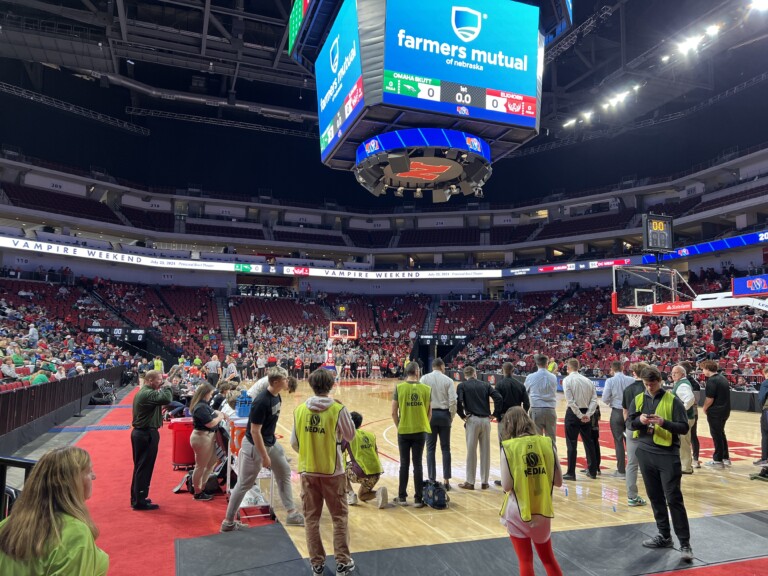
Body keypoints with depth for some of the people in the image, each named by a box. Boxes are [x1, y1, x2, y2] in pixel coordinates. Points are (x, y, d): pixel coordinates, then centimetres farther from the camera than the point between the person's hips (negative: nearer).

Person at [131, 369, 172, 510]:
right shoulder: (148, 394, -21)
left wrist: (163, 388, 1)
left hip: (140, 432, 11)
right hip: (147, 434, -11)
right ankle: (140, 501, 4)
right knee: (145, 467, -3)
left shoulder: (142, 392, 13)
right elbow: (167, 398, -34)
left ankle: (136, 498, 27)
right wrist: (167, 387, -17)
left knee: (140, 466, 18)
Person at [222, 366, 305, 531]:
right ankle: (228, 522, 20)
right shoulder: (261, 402, -29)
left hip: (271, 442, 9)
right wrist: (264, 456, -21)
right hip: (255, 446, -9)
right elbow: (255, 431, -25)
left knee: (284, 473, 12)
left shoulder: (277, 397, -2)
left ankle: (292, 513, 22)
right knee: (244, 484, 4)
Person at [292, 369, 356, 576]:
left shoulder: (300, 409, -4)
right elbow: (350, 436, -2)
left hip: (308, 471, 2)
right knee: (339, 517, 13)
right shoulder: (338, 409, -14)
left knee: (311, 518, 14)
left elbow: (294, 443, 3)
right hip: (332, 471, -2)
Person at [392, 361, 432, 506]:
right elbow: (429, 413, 2)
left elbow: (394, 412, -4)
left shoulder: (399, 388, -6)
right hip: (420, 431, 0)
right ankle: (418, 499, 12)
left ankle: (402, 497, 20)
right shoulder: (426, 389, -3)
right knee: (418, 464, 8)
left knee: (404, 464, 12)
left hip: (403, 431, 0)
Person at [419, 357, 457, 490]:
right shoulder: (448, 380, -3)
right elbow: (453, 401, -7)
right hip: (444, 414, 0)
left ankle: (432, 480, 7)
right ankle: (446, 480, 10)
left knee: (430, 448, 6)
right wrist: (451, 416, 7)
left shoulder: (424, 378, -3)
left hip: (429, 414, 0)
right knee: (445, 448, 9)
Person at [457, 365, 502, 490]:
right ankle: (484, 482, 18)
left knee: (471, 451, 5)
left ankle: (470, 482, 12)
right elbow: (498, 398, -2)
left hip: (472, 420, -3)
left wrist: (462, 416, -1)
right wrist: (495, 414, 5)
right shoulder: (485, 385, 11)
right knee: (485, 451, 10)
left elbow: (458, 402, -14)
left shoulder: (462, 386, 2)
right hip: (486, 420, 3)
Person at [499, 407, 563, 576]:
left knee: (525, 560, 13)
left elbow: (506, 486, -16)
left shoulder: (508, 447, -14)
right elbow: (558, 481, -1)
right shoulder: (548, 443, -5)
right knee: (548, 557, 23)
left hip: (518, 512, -3)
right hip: (542, 511, 3)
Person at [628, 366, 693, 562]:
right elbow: (630, 423, 7)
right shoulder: (638, 399, 6)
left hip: (668, 455, -4)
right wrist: (639, 420, -14)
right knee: (655, 497, 12)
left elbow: (684, 427, -7)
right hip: (645, 454, 4)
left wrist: (664, 422, -23)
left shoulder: (672, 400, -6)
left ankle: (685, 543, 5)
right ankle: (664, 536, 26)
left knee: (673, 499, -4)